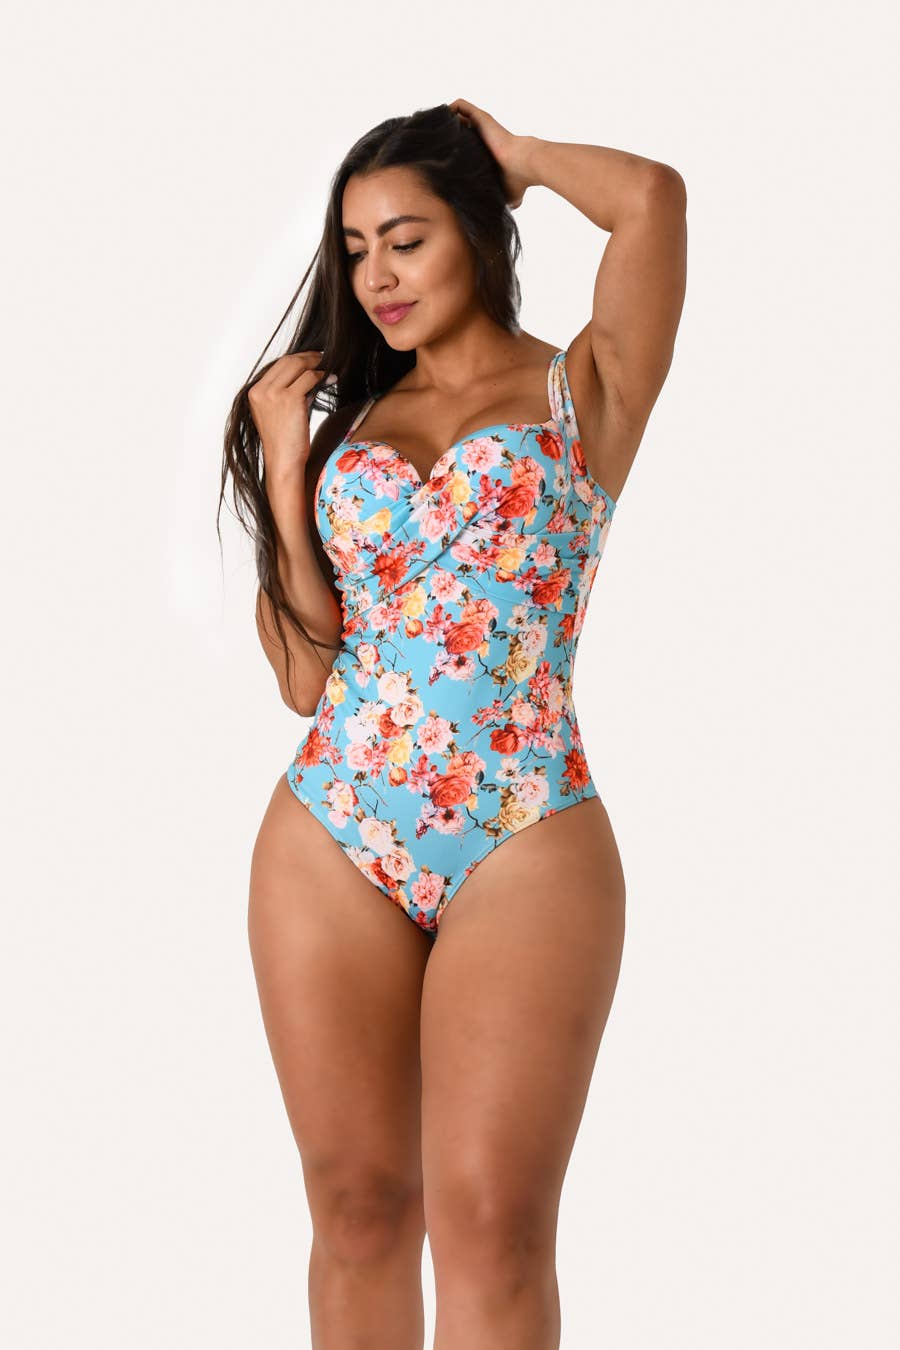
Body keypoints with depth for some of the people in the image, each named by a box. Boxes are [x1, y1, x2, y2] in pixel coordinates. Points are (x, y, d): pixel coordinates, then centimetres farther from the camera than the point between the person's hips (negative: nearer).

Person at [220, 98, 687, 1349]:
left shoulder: (582, 392, 6)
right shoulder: (348, 421, 15)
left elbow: (654, 194, -12)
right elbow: (303, 673, 9)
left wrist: (515, 155, 6)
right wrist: (283, 466, 5)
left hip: (525, 844, -3)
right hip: (329, 841, 4)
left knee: (492, 1228, -4)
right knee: (357, 1205, 8)